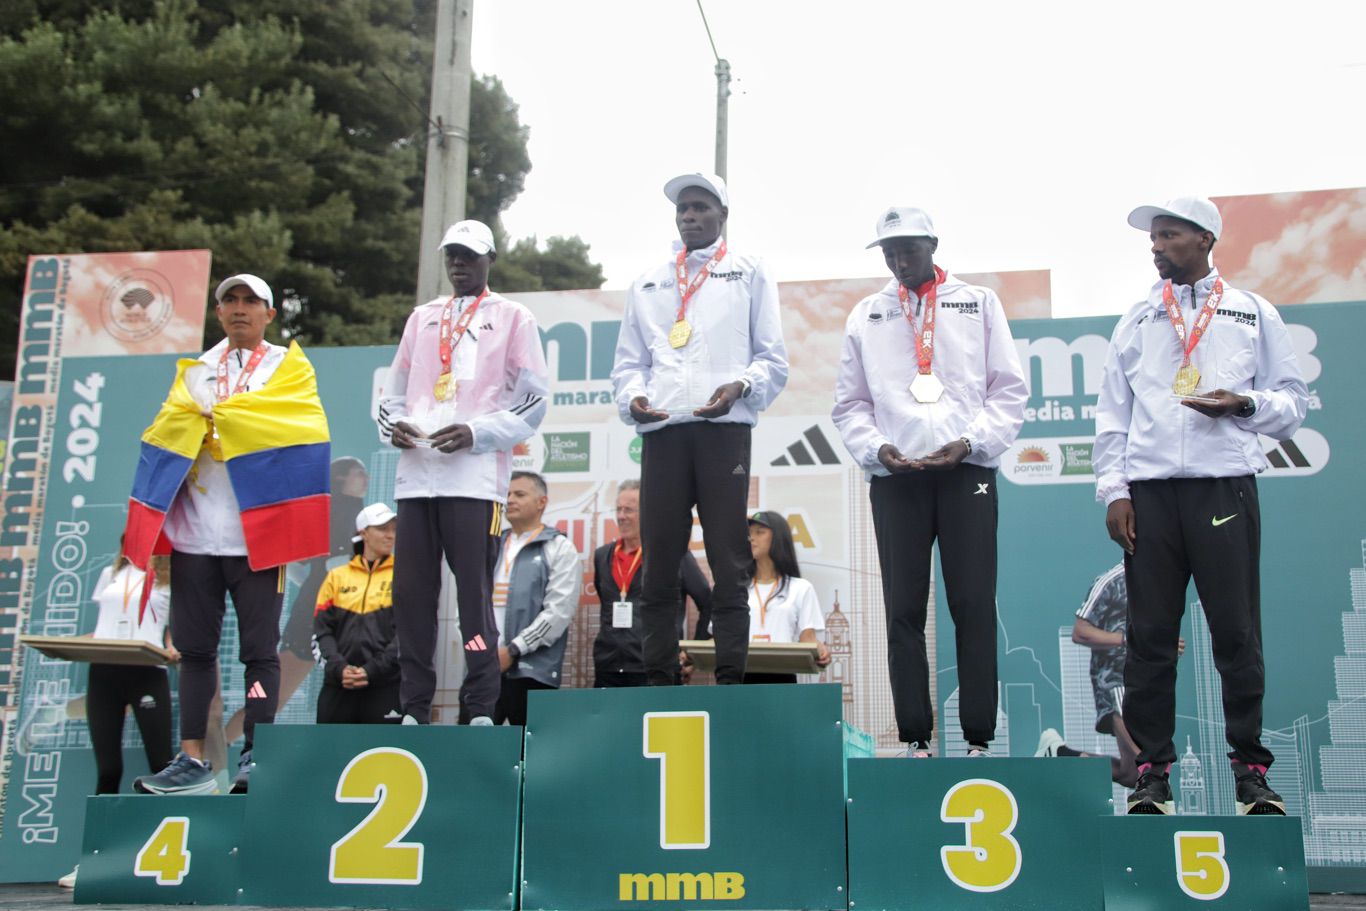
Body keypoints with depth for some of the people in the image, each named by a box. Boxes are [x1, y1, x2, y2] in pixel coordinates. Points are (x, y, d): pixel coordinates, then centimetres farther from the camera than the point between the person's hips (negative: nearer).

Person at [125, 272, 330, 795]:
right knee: (195, 648, 4)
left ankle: (255, 757, 2)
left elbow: (295, 420, -9)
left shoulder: (289, 366, 10)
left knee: (259, 649, -2)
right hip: (194, 531, 4)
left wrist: (216, 413, -8)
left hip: (256, 531, -3)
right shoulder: (194, 372, 20)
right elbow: (167, 429, 6)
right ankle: (193, 759, 8)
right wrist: (192, 417, -14)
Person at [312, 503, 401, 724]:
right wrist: (338, 668, -8)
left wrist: (372, 670, -11)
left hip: (386, 687, -2)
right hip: (338, 687, 2)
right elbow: (321, 632, 8)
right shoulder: (336, 577, 15)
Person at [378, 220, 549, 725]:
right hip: (416, 475, 5)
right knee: (410, 593, 2)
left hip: (476, 476, -4)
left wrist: (476, 432, -11)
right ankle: (413, 708, 8)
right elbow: (394, 388, 24)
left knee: (474, 593, -7)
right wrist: (392, 423, 2)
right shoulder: (422, 318, 24)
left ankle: (481, 711, -2)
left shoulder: (512, 318, 10)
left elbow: (532, 399, 2)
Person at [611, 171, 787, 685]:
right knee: (658, 567, -1)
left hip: (724, 428, -2)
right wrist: (632, 397, -3)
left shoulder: (749, 273, 15)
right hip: (662, 431, 3)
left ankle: (730, 681, -3)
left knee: (728, 567, -5)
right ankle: (657, 682, 4)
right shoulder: (648, 284, 24)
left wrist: (741, 386, -12)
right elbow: (628, 362, 20)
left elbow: (774, 359, 8)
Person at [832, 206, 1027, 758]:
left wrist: (970, 441, -9)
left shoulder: (979, 304, 11)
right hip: (895, 477, 1)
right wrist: (876, 448, -5)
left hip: (967, 470, -1)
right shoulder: (865, 316, 15)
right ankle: (915, 739, 7)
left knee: (974, 605, -3)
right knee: (904, 610, 0)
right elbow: (850, 403, 13)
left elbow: (1010, 388, 6)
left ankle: (979, 739, 5)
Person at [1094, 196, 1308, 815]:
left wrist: (1245, 404, -11)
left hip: (1225, 489, -1)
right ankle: (1152, 771, 5)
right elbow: (1112, 410, 13)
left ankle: (1251, 772, 7)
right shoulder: (1138, 319, 17)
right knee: (1150, 636, 0)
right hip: (1150, 492, 2)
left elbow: (1292, 400, 11)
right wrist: (1113, 490, 2)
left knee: (1237, 633, -2)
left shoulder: (1252, 314, 12)